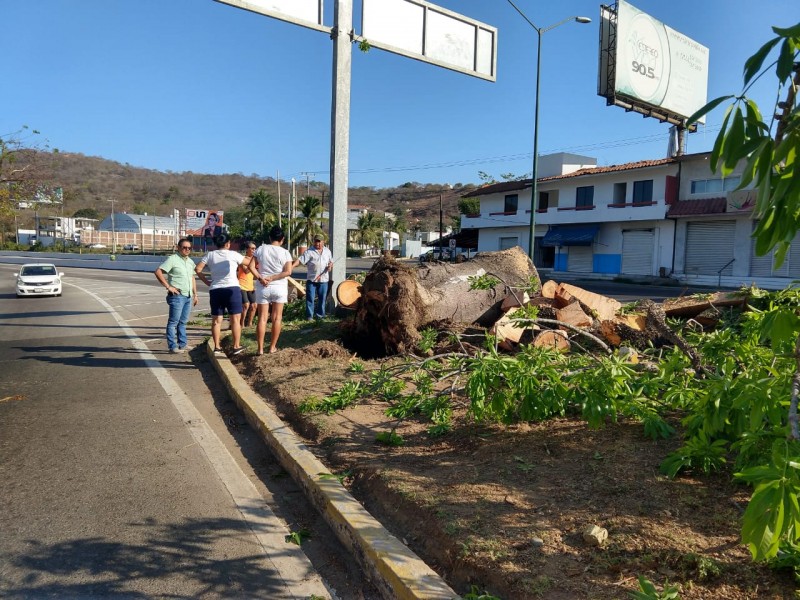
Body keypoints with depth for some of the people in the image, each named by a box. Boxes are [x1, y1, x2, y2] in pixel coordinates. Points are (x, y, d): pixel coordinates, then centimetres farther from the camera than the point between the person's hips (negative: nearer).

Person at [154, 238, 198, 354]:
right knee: (174, 321, -3)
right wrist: (168, 286, -15)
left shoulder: (190, 261, 17)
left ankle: (183, 345, 18)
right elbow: (158, 272, -15)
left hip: (188, 296, 7)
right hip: (177, 296, -7)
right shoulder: (172, 259, -7)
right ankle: (173, 346, 1)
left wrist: (195, 294, 20)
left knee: (183, 322, 12)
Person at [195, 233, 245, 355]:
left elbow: (198, 269, 0)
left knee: (216, 320, 9)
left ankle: (217, 347, 11)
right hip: (232, 288, -3)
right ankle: (236, 346, 0)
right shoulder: (233, 254, 1)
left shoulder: (210, 255, 8)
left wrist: (207, 282, 8)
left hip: (215, 290, 3)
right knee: (235, 319, 1)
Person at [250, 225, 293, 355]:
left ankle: (260, 349, 4)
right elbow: (288, 272, -13)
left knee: (262, 318, 5)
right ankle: (272, 347, 12)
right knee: (277, 318, 9)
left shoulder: (261, 249, 0)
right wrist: (272, 278, -12)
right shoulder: (285, 252, -4)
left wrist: (260, 278, -12)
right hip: (279, 287, -1)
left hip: (262, 287, 1)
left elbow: (251, 266, -7)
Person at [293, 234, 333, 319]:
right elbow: (300, 260, -15)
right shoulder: (309, 252, -6)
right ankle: (309, 316, 7)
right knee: (310, 298, -1)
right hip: (311, 279, -3)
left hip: (323, 279, 3)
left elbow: (331, 261, 20)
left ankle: (320, 315, 20)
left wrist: (330, 265, -3)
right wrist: (292, 266, -29)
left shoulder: (327, 251, 9)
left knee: (322, 298, 8)